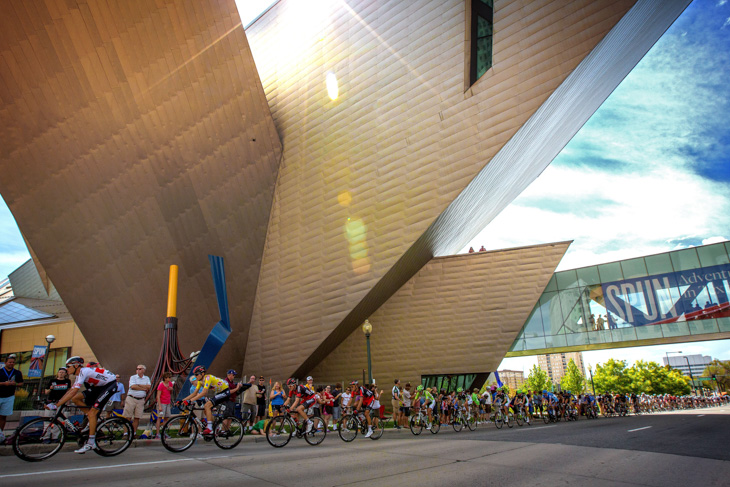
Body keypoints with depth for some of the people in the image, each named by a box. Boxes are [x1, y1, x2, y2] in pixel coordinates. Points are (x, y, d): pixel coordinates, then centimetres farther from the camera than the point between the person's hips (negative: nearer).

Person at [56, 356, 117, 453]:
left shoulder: (83, 371, -22)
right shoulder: (80, 374, 7)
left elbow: (74, 391, -28)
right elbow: (71, 390, 11)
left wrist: (57, 404, -26)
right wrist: (58, 401, 3)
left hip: (110, 385, -9)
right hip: (99, 386, 9)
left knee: (92, 412, -15)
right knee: (75, 398, -2)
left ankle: (91, 443, -8)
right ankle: (93, 420, 9)